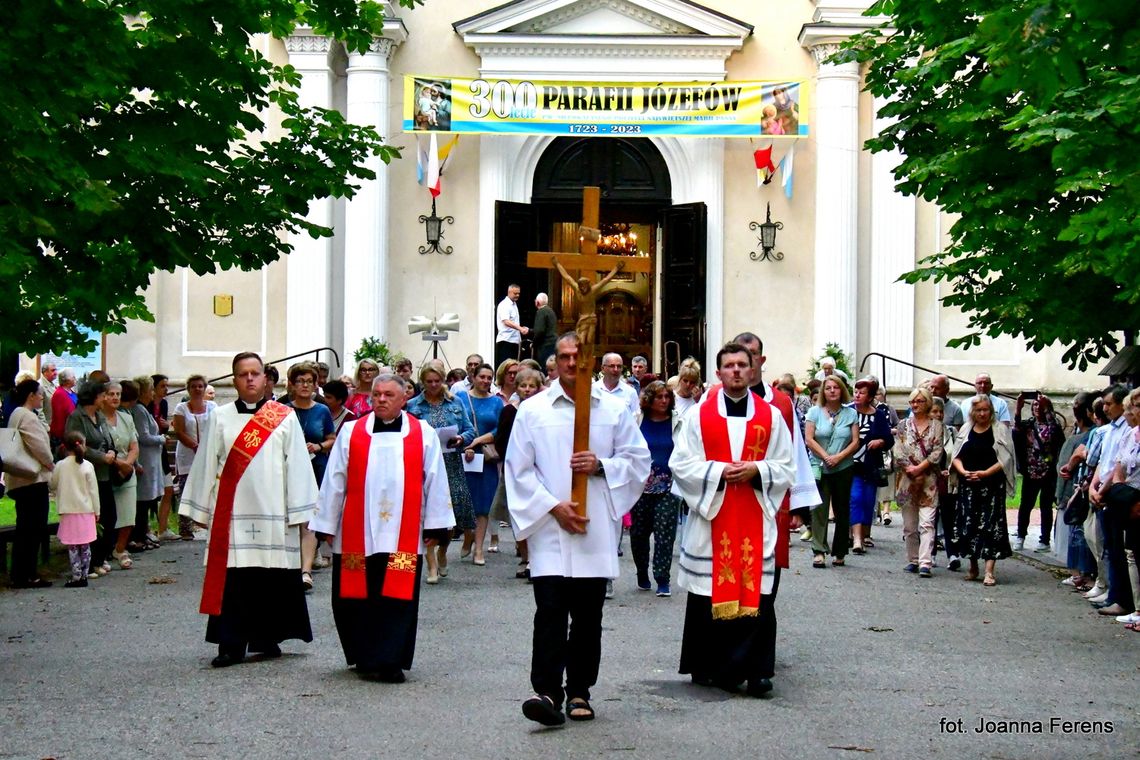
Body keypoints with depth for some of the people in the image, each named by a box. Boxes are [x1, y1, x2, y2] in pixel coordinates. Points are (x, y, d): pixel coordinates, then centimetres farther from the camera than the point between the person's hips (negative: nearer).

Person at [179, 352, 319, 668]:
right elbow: (207, 465, 10)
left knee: (272, 579, 3)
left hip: (273, 512, -1)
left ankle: (267, 637, 17)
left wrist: (297, 512, -2)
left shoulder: (285, 418, 5)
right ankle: (231, 644, 3)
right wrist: (202, 509, 6)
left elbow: (297, 465, 3)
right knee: (232, 579, -1)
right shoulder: (221, 418, 9)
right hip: (231, 512, 1)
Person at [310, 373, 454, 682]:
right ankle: (364, 657, 19)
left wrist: (434, 526, 2)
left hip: (403, 537, -1)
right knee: (358, 597, 5)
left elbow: (435, 482, 6)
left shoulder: (424, 435, 5)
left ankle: (389, 661, 2)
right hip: (357, 534, 1)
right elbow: (334, 481, 7)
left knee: (397, 597, -2)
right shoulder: (351, 433, 7)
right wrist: (327, 525, 6)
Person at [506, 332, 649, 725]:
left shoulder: (614, 409, 8)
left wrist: (601, 466, -8)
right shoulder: (532, 410, 5)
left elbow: (638, 460, 10)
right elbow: (518, 469, 2)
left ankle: (579, 692, 15)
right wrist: (553, 507, -9)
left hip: (597, 531, 2)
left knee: (588, 615, 6)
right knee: (550, 611, -12)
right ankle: (547, 692, -15)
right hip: (550, 529, -2)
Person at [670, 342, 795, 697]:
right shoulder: (699, 415, 5)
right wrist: (719, 471, -12)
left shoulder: (771, 416, 9)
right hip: (710, 517, -1)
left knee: (756, 594, -5)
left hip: (756, 520, 1)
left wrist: (756, 471, -10)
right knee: (709, 594, 2)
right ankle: (707, 666, 13)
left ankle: (755, 669, -3)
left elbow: (786, 466, 8)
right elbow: (681, 464, 1)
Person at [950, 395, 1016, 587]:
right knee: (969, 524, 6)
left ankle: (989, 571, -11)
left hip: (992, 486, -4)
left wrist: (985, 473, -15)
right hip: (968, 485, 4)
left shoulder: (1000, 430, 0)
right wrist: (963, 471, -9)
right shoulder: (965, 430, 11)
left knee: (990, 526, -8)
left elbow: (1005, 459, -6)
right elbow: (956, 456, 11)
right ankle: (973, 567, 21)